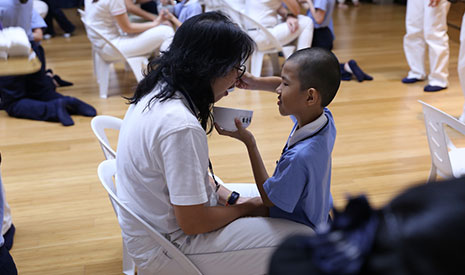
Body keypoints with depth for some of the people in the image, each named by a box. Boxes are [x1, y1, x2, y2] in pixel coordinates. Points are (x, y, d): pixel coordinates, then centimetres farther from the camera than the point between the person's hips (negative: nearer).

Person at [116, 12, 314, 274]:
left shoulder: (157, 89, -2)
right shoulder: (181, 126, -31)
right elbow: (192, 222, -24)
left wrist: (230, 197, 1)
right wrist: (245, 207, -7)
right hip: (168, 246, -9)